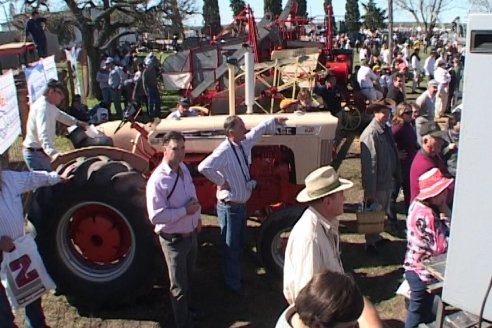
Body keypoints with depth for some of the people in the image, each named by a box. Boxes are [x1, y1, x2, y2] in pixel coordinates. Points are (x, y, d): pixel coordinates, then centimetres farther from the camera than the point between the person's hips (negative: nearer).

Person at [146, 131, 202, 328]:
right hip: (174, 239, -8)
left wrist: (197, 217, 13)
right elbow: (155, 216, -29)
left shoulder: (183, 168, 1)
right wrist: (185, 211, -27)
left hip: (191, 234, 8)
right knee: (179, 287, 8)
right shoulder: (158, 180, -26)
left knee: (188, 279, 27)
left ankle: (186, 310, 49)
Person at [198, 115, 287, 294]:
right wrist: (221, 182, -27)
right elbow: (203, 167, -38)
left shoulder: (244, 143, 1)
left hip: (241, 204, 9)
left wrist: (274, 120, 16)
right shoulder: (224, 151, -25)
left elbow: (258, 130, 20)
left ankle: (236, 275, 40)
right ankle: (233, 283, 23)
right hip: (229, 206, -9)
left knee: (239, 244, 22)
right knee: (231, 247, 7)